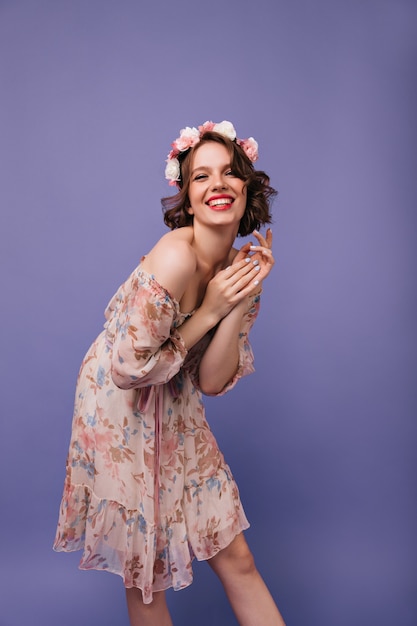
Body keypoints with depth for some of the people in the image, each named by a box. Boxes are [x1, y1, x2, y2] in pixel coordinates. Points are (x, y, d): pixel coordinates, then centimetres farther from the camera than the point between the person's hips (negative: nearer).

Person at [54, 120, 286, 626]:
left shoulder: (242, 267, -5)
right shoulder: (176, 257, -27)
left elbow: (212, 382, -9)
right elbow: (129, 370, -23)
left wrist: (242, 302, -19)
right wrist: (209, 312, -23)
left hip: (176, 414, 6)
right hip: (120, 411, -6)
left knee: (236, 558, 12)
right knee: (146, 579, 14)